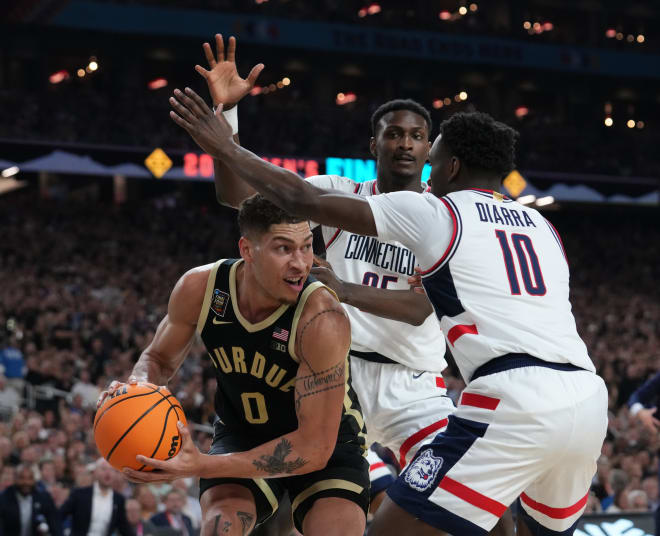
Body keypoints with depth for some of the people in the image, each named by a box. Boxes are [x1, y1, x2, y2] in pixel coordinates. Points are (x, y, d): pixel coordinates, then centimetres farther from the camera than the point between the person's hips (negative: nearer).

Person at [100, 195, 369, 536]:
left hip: (327, 440, -2)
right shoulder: (199, 288, -20)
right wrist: (140, 386, -24)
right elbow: (160, 358, 2)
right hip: (242, 432, 2)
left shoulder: (322, 319, -34)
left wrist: (204, 465, -39)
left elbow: (315, 448, -33)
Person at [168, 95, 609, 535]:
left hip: (514, 401, -7)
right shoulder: (542, 227, 25)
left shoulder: (433, 213, 8)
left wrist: (226, 148, 20)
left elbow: (304, 200, 9)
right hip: (588, 397, 7)